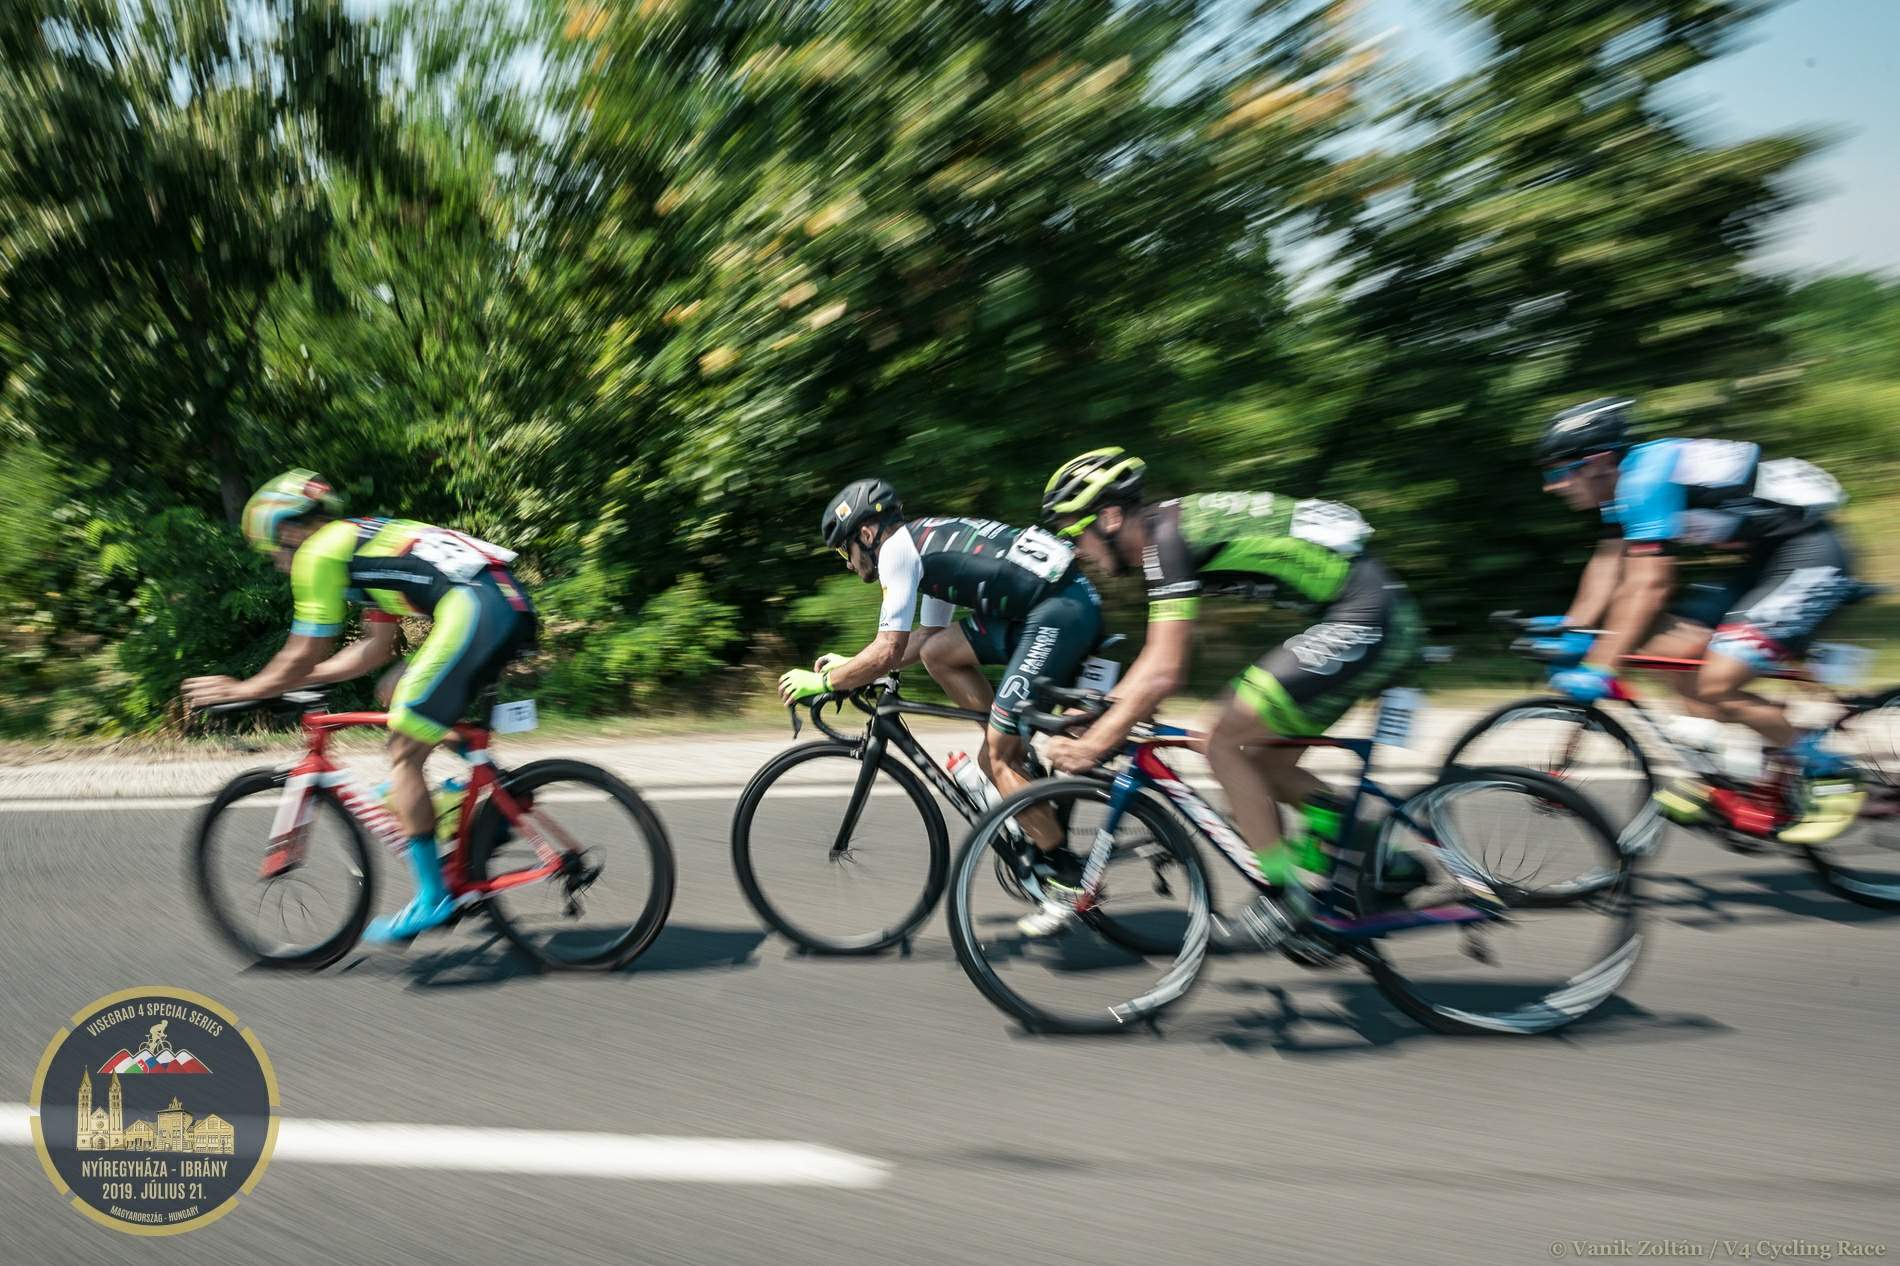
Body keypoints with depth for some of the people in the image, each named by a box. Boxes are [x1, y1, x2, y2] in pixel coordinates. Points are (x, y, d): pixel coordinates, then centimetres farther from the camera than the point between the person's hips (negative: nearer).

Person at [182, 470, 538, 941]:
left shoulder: (318, 552, 5)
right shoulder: (363, 543, 31)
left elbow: (305, 656, 6)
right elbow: (377, 647, 31)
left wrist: (241, 690, 21)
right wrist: (296, 679, 35)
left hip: (476, 608, -10)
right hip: (513, 606, 10)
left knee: (403, 753, -1)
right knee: (396, 690, 25)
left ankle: (432, 898, 3)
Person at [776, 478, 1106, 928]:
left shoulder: (897, 548, -4)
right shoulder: (926, 542, 24)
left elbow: (888, 653, -9)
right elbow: (926, 635, 31)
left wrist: (822, 681, 5)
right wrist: (851, 665, 31)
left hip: (1062, 612, -10)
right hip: (1060, 602, 10)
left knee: (997, 755, -3)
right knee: (938, 653, 13)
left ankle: (1068, 877, 5)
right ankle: (1018, 761, 15)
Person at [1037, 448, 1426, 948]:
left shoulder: (1168, 537, -16)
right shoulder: (1171, 528, 13)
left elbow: (1165, 674, -21)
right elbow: (1156, 658, 21)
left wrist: (1094, 744, -15)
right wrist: (1100, 714, 17)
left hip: (1365, 623, -10)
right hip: (1381, 622, 10)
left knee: (1224, 741, -8)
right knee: (1262, 761, 14)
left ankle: (1288, 892, 1)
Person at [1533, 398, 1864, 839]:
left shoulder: (1647, 476, -24)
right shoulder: (1621, 480, 4)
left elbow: (1648, 586, -30)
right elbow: (1607, 565, 7)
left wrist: (1598, 669, -32)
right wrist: (1572, 628, -2)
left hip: (1811, 559, -10)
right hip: (1761, 561, 10)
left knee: (1714, 686, -16)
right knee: (1669, 653, 2)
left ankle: (1830, 778, 4)